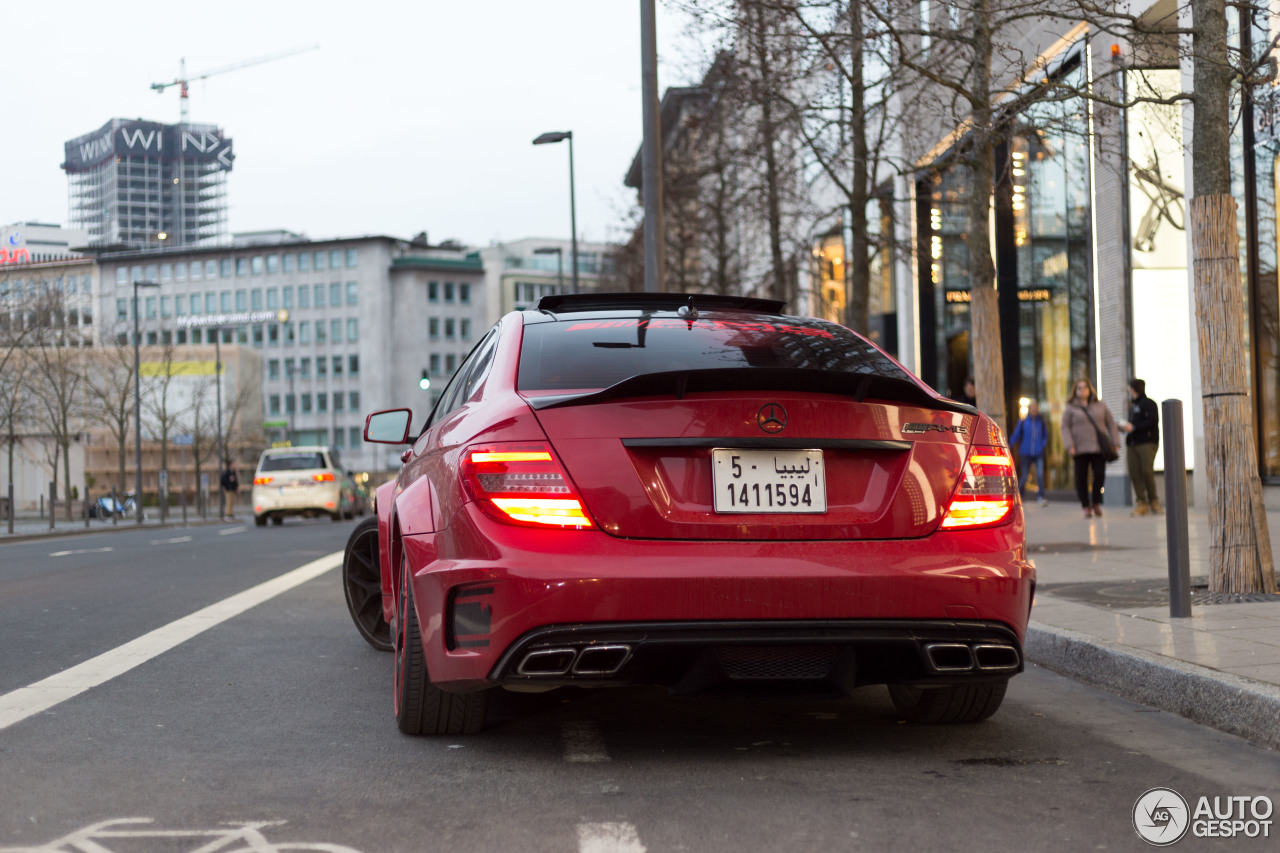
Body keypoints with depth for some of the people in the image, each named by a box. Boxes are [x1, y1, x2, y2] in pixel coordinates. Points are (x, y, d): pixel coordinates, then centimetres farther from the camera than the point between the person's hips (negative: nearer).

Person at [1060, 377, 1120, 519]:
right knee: (1081, 478, -3)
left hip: (1099, 447, 1)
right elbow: (1065, 427, 2)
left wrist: (1115, 442, 5)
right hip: (1081, 448, -1)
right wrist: (1070, 446, -10)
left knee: (1100, 475, -8)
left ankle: (1096, 503, 10)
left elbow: (1111, 424, 15)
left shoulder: (1100, 406, 14)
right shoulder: (1070, 408, 7)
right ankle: (1086, 506, 7)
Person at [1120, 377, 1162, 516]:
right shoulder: (1133, 405, 22)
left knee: (1147, 471, -11)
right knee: (1134, 473, -3)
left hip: (1147, 442, -7)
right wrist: (1126, 426, 6)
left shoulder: (1148, 403, -3)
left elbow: (1152, 421, -14)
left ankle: (1153, 501, 3)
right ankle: (1142, 504, -3)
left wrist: (1133, 427, -15)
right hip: (1132, 444, 7)